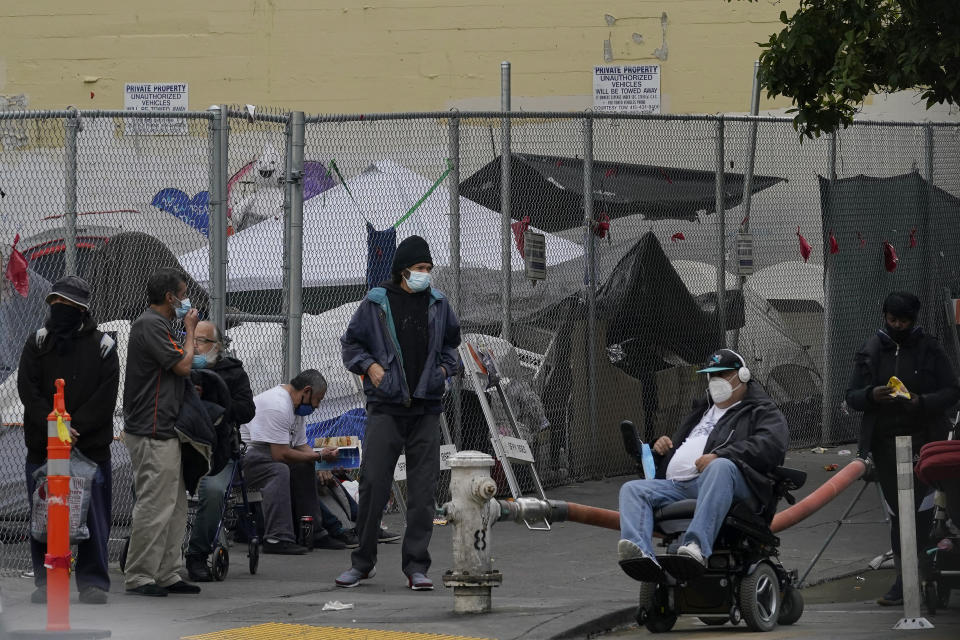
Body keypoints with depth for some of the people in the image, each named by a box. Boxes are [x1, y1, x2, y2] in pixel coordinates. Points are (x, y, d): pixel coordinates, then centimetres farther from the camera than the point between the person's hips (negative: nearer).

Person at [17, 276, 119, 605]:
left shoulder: (102, 346, 3)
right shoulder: (38, 342, 10)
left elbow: (105, 398, -4)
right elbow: (27, 389, 0)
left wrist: (75, 428, -16)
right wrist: (52, 426, -14)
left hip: (91, 445, -2)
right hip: (42, 445, 2)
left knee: (93, 515, -2)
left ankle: (93, 581, 4)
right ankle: (46, 581, 9)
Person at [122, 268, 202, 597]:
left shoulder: (160, 325, 19)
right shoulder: (150, 325, -13)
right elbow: (183, 365, -16)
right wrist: (189, 330, -3)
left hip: (165, 432, 11)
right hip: (152, 434, -11)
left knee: (175, 507, 12)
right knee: (154, 505, -10)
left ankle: (167, 574, 16)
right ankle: (138, 577, -7)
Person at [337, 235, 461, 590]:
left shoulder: (437, 304, 10)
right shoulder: (376, 304, 1)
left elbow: (451, 341, 28)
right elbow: (351, 343, 11)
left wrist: (445, 368, 12)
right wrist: (368, 365, -5)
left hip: (426, 408, 3)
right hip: (386, 407, -3)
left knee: (423, 489, 0)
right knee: (373, 483, -5)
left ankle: (416, 566, 5)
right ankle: (363, 561, 8)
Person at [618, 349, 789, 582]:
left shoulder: (761, 412, 18)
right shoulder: (702, 412, 40)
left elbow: (771, 445, -5)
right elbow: (678, 451, 48)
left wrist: (720, 455, -17)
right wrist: (662, 449, 20)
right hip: (676, 487, 7)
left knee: (720, 467, -42)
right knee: (632, 490, -19)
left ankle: (696, 549, -64)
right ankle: (640, 553, -49)